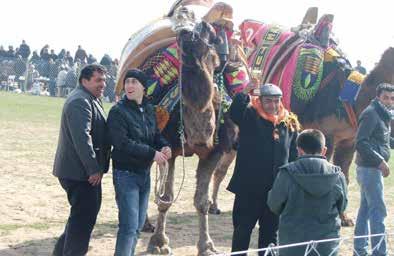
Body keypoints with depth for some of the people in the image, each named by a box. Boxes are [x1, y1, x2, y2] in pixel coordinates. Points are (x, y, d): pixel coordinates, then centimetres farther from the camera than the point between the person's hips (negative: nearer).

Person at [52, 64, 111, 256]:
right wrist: (93, 168, -25)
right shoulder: (80, 101, -17)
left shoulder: (90, 100, 18)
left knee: (82, 216, 19)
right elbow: (82, 137, -26)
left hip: (84, 170, 11)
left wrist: (96, 167, 21)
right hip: (80, 171, -11)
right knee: (84, 218, -7)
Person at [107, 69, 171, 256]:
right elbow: (123, 143, -22)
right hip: (126, 173, -7)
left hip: (145, 172, 7)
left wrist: (164, 146, -10)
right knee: (129, 225, -9)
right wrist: (152, 153, -23)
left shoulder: (149, 110, 7)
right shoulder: (118, 111, -13)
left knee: (138, 225, 14)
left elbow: (156, 135, 13)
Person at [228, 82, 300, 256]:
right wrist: (244, 92, -37)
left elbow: (294, 156, 12)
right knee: (242, 228, 4)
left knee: (270, 229, 14)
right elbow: (234, 112, -26)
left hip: (277, 189, 4)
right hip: (249, 187, -4)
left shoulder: (290, 123, 7)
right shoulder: (249, 117, -4)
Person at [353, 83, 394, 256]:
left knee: (366, 209, 14)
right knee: (378, 211, -9)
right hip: (369, 168, -10)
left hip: (372, 168, 10)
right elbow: (360, 143, -22)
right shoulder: (371, 114, -14)